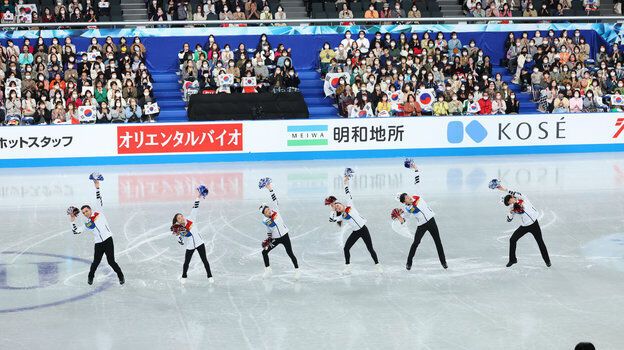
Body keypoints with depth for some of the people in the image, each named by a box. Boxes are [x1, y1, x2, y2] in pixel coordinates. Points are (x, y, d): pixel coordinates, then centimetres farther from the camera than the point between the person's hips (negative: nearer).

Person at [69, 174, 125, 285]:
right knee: (95, 262, 0)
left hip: (108, 240, -3)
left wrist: (97, 187, -4)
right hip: (98, 244, 3)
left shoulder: (98, 212, 6)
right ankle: (90, 276, 26)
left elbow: (99, 200, 2)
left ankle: (121, 276, 11)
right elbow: (76, 231, 13)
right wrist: (73, 221, 7)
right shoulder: (87, 224, 12)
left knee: (111, 261, -7)